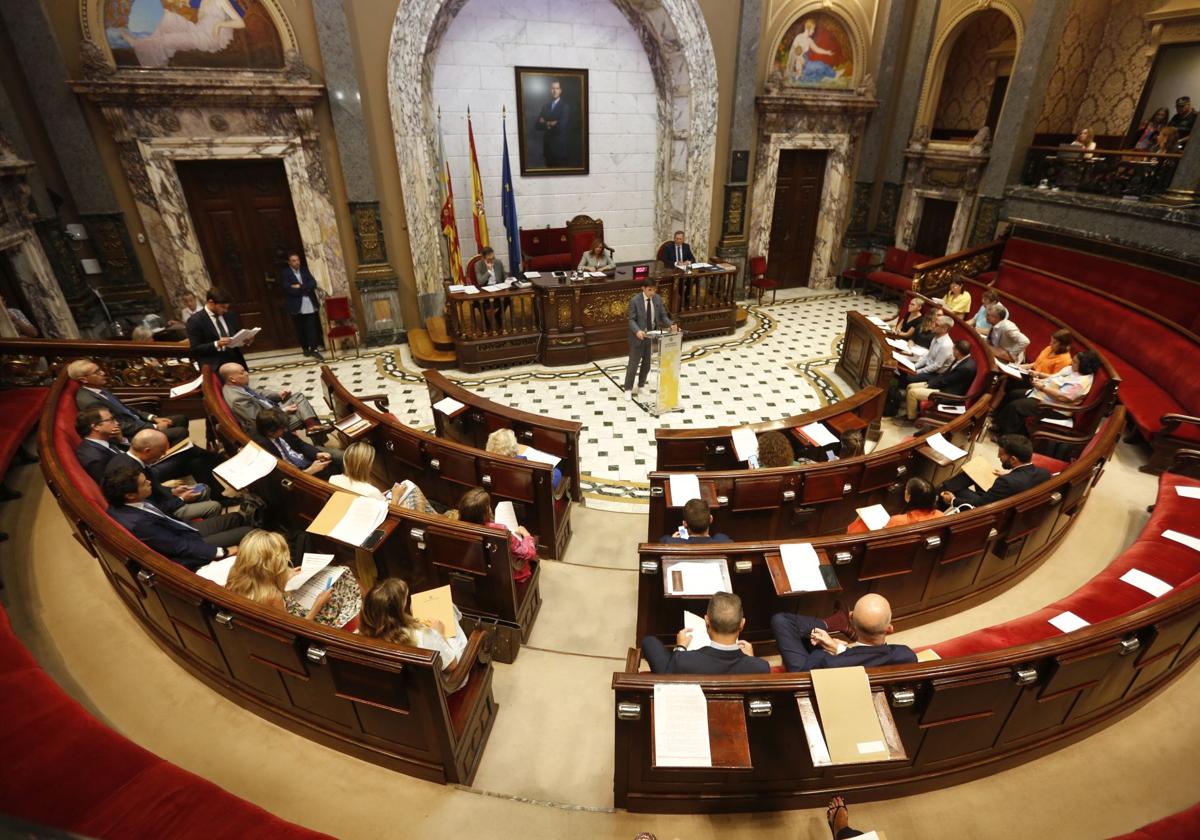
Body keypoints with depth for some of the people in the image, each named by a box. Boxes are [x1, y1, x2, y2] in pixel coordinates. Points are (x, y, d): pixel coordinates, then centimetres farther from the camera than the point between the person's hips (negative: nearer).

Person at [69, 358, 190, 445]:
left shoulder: (98, 389, 8)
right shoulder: (89, 401, -21)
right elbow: (121, 427, -21)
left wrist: (153, 418, 5)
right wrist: (155, 427, -14)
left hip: (139, 423, 10)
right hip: (133, 436, -10)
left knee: (181, 419, 8)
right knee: (180, 432, -23)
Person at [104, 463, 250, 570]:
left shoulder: (121, 505, -9)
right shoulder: (137, 523, -34)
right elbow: (180, 547, -26)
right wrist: (221, 552, -20)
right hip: (185, 553, -9)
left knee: (236, 518, 14)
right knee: (247, 533, -6)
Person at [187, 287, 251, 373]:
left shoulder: (231, 315, 11)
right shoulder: (195, 321, -4)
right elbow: (194, 349, -8)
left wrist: (247, 340, -5)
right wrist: (216, 344, -23)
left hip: (236, 362, 5)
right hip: (214, 367, -5)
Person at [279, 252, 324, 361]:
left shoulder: (305, 269, 10)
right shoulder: (284, 273, -1)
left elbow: (313, 283, -2)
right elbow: (288, 289, -13)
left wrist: (300, 287, -13)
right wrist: (305, 289, -11)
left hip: (310, 304, 1)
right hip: (296, 306, -1)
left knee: (312, 328, -5)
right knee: (300, 329, 8)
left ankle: (314, 349, -4)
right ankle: (305, 348, 23)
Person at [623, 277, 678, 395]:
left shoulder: (657, 299, -2)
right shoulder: (634, 301, -16)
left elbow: (663, 316, 4)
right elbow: (631, 320, -15)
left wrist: (671, 325, -16)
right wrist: (637, 331, -34)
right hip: (638, 336, -5)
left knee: (647, 363, 16)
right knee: (633, 364, 4)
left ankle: (641, 386, 34)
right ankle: (628, 389, 18)